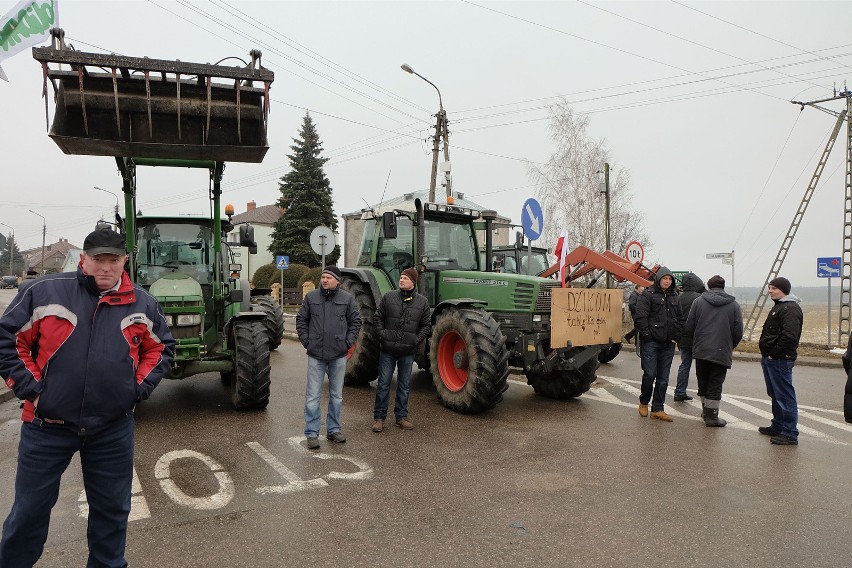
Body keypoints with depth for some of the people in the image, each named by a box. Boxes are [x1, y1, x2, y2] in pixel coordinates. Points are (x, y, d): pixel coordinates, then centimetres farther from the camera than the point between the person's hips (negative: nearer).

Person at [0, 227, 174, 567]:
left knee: (112, 509, 16)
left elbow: (161, 347, 12)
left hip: (114, 427, 2)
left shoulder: (142, 304, 2)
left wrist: (139, 388, 1)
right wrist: (30, 388, -8)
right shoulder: (44, 291, -6)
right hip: (48, 425, -2)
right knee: (30, 510, 13)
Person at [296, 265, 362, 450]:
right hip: (316, 355, -1)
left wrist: (348, 342, -2)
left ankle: (333, 429, 26)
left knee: (336, 395, 12)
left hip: (338, 355, 1)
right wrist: (306, 341, -1)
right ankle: (312, 433, 10)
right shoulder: (311, 297, 1)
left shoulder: (347, 298, 1)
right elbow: (301, 320, 8)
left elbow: (355, 321, 6)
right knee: (313, 396, 2)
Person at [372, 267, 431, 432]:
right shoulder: (389, 297, 0)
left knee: (404, 386, 12)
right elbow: (377, 318, 5)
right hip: (387, 350, -1)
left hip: (408, 352, 1)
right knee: (383, 385, 5)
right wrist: (382, 334, -8)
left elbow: (427, 325, 7)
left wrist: (417, 340, -6)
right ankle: (379, 417, 15)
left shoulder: (422, 302, 1)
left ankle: (401, 416, 25)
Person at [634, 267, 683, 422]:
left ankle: (657, 409, 14)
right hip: (650, 342, -6)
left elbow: (680, 319, 20)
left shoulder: (674, 297, 14)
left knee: (663, 378, 7)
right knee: (649, 374, -6)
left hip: (668, 344, 6)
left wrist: (676, 336, 10)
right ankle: (644, 402, 18)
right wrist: (647, 334, -14)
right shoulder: (648, 295, -5)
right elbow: (640, 317, -12)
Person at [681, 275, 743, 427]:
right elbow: (738, 332, 1)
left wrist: (693, 344, 13)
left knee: (703, 383, 15)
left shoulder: (699, 301, 0)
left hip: (701, 351, 1)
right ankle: (711, 416, 7)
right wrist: (730, 347, 17)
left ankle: (706, 410, 27)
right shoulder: (734, 305, 1)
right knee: (715, 385, 5)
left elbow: (689, 327, -1)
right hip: (722, 352, -1)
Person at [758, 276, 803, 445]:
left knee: (785, 397, -5)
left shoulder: (791, 309, -16)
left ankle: (790, 434, -1)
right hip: (771, 359, 11)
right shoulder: (779, 306, 18)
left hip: (780, 361, -11)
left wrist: (774, 354, -19)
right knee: (775, 395, 19)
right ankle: (778, 427, 30)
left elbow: (789, 337, -26)